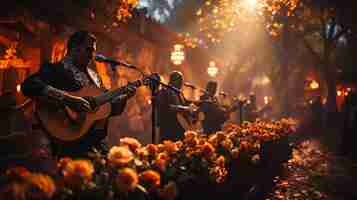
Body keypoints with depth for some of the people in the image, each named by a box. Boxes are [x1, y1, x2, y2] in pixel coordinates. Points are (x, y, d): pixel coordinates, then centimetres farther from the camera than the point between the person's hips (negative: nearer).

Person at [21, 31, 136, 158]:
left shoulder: (94, 76, 20)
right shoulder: (56, 69, -2)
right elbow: (28, 86, -20)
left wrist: (124, 98, 5)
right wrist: (67, 99, -24)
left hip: (96, 140, 7)